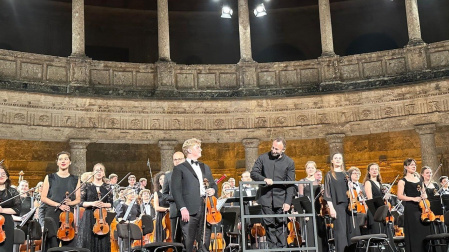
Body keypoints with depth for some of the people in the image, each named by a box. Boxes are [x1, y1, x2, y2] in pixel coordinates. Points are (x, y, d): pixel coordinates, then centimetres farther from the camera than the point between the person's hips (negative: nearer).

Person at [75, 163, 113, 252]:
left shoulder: (107, 187, 8)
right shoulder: (87, 186, 4)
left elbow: (111, 203, 7)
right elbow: (81, 202, 0)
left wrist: (104, 204, -13)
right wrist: (92, 203, -15)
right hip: (89, 217, -1)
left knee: (102, 243, -2)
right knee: (87, 241, -6)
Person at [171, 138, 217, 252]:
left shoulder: (205, 167, 23)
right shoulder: (179, 169, 4)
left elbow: (213, 184, 27)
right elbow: (176, 190, -5)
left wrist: (213, 189, 2)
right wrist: (182, 208, -16)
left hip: (206, 208, 5)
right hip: (190, 210, -5)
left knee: (205, 242, 6)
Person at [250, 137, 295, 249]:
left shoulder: (289, 162, 2)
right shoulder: (263, 158, 3)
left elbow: (290, 184, 1)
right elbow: (253, 173, 4)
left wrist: (288, 202, -7)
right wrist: (264, 179, -16)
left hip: (280, 198, -1)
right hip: (266, 198, 1)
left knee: (281, 224, -1)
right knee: (269, 225, 4)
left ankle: (282, 247, 7)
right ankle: (272, 247, 11)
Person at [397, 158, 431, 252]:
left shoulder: (419, 179, 17)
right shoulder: (402, 181, 0)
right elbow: (400, 196, -9)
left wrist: (424, 196, 3)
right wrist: (413, 198, -20)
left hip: (422, 207, 6)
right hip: (410, 209, -6)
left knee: (425, 232, 4)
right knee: (414, 235, -7)